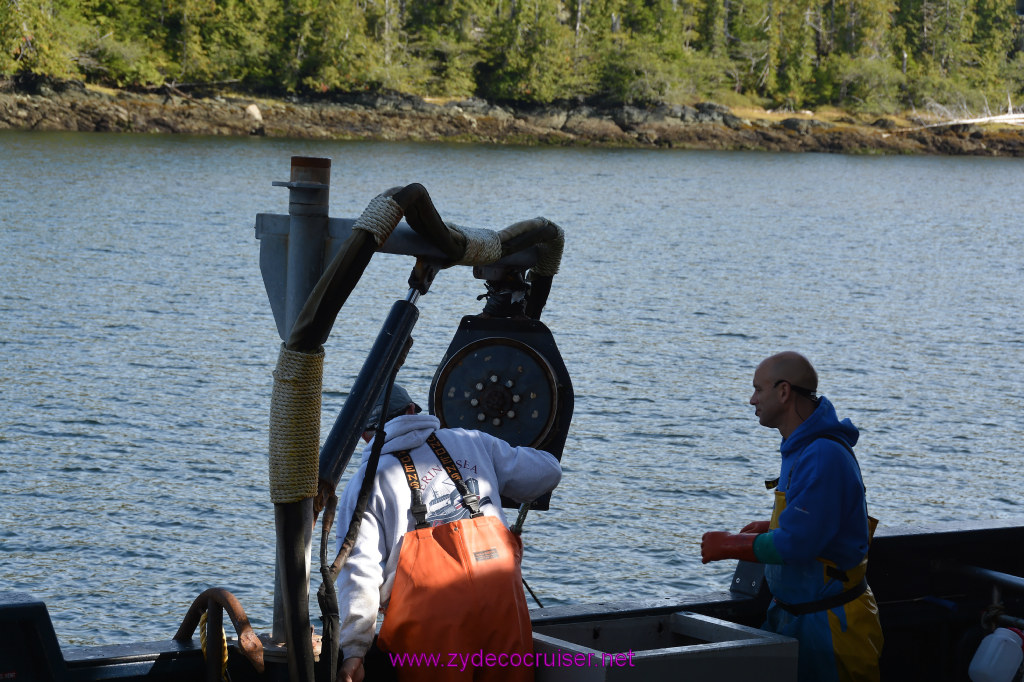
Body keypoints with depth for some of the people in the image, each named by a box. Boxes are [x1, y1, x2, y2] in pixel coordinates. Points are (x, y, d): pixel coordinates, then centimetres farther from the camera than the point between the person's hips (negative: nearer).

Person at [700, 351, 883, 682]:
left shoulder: (824, 456, -24)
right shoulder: (801, 448, 11)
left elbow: (795, 544, -27)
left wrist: (729, 545, -14)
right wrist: (768, 527, 9)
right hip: (791, 615, 10)